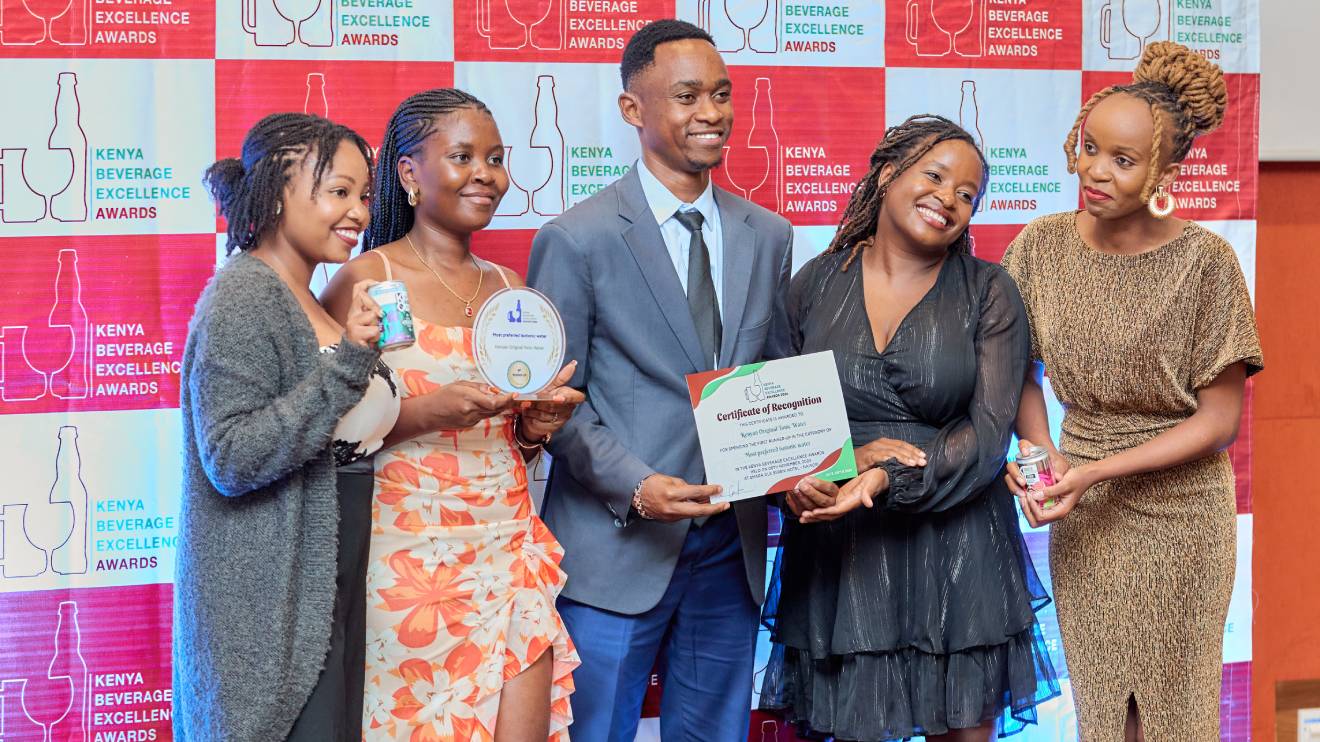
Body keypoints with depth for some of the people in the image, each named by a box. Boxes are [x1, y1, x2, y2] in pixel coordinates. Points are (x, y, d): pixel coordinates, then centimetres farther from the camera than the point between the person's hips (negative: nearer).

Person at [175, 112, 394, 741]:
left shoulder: (307, 303, 14)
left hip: (323, 595, 9)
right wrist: (346, 362, -24)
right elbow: (230, 459, -23)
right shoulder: (242, 298, -14)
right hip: (266, 613, -9)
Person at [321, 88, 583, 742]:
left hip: (508, 549, 5)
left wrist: (536, 426, 1)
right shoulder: (367, 280, -6)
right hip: (411, 556, -5)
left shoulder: (508, 289, 12)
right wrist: (427, 413, -21)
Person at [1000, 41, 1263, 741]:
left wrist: (1099, 471, -19)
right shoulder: (1042, 246, -5)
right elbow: (1022, 373, 7)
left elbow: (1218, 420, -13)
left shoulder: (1206, 263, -16)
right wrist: (1042, 453, -12)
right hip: (1082, 519, 3)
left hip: (1179, 511, -3)